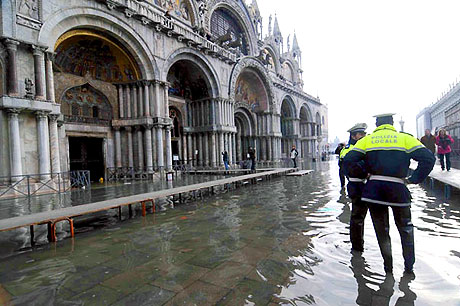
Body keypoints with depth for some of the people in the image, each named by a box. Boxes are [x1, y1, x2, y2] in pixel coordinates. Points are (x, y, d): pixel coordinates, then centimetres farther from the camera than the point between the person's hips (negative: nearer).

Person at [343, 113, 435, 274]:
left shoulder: (366, 140, 6)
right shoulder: (405, 138, 5)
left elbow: (348, 161, -4)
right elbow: (428, 158, -4)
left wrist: (361, 175, 7)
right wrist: (414, 179, 1)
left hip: (373, 188, 0)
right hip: (397, 188, 0)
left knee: (381, 229, 14)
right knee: (405, 228, 22)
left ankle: (388, 266, 23)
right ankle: (409, 265, 26)